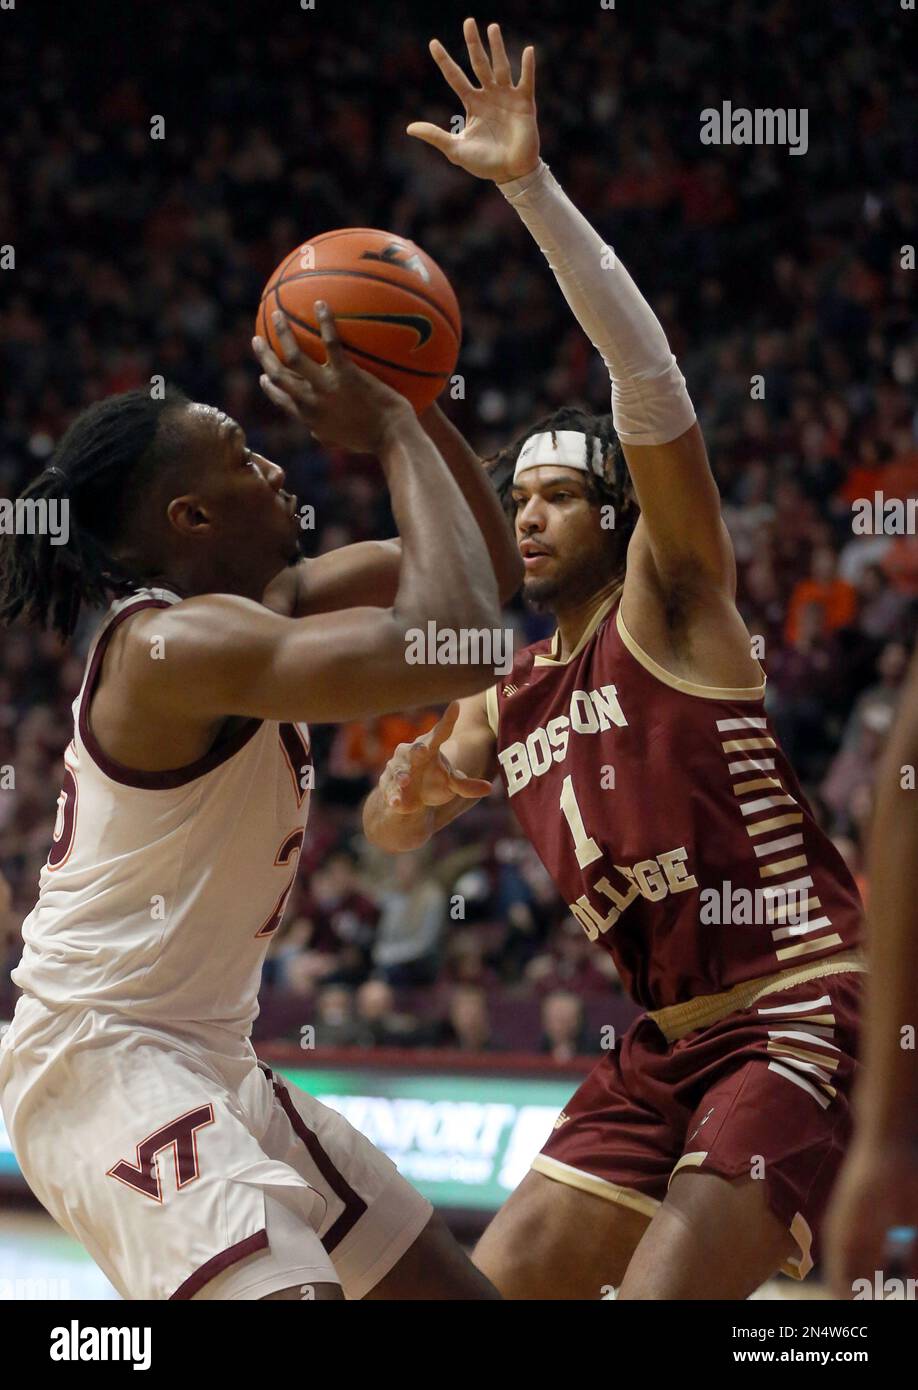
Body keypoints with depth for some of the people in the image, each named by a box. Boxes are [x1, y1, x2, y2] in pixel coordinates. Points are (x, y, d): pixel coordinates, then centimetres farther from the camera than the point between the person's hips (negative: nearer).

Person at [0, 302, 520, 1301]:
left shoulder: (258, 605, 9)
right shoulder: (174, 641, -20)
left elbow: (481, 574, 16)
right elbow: (454, 645, -31)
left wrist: (412, 407, 2)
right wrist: (391, 433, -20)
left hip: (206, 1066, 11)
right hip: (103, 1063, -11)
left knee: (451, 1294, 14)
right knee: (287, 1288, -32)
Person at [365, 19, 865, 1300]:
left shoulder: (671, 604, -5)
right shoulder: (509, 698, 16)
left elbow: (651, 383, -20)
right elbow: (393, 832, 29)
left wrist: (532, 186, -26)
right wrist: (414, 786, 4)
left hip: (802, 1013, -8)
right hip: (669, 1041, 9)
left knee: (660, 1297, -21)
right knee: (496, 1289, 7)